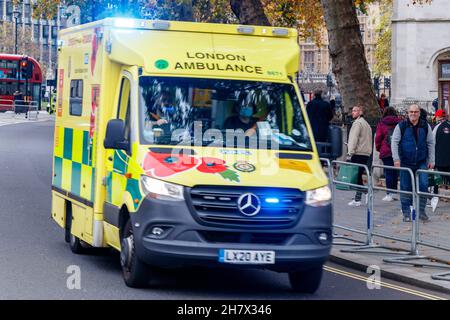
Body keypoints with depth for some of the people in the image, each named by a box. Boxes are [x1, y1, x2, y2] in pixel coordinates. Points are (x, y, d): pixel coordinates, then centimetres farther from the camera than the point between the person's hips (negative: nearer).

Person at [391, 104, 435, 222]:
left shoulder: (425, 126, 5)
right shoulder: (401, 126, -2)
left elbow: (430, 143, 10)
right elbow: (394, 142, -2)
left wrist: (431, 160, 5)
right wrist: (396, 159, -11)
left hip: (421, 162, 1)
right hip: (406, 162, -1)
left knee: (423, 185, -9)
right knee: (405, 187, 2)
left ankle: (421, 211, 4)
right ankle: (406, 213, 12)